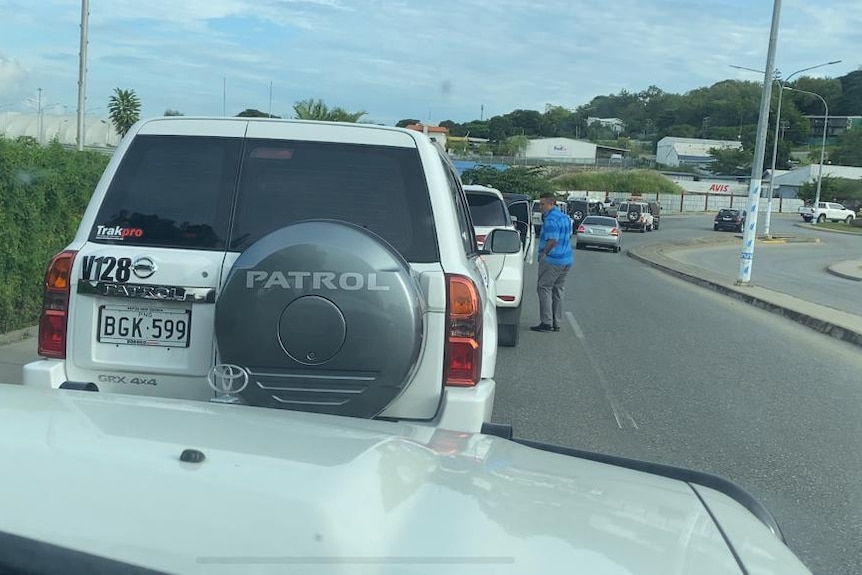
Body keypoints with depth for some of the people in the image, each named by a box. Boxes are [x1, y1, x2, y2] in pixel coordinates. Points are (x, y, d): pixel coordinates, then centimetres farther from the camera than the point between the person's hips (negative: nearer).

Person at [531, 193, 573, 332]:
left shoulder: (551, 219, -16)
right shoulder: (565, 217, 16)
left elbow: (552, 241, -23)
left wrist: (543, 254, -11)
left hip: (552, 260, -10)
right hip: (567, 260, 10)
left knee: (544, 288, -3)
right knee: (558, 290, 13)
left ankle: (546, 322, -6)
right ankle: (557, 323, 16)